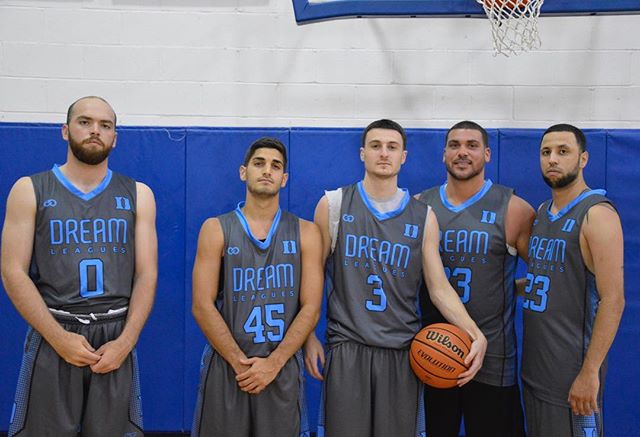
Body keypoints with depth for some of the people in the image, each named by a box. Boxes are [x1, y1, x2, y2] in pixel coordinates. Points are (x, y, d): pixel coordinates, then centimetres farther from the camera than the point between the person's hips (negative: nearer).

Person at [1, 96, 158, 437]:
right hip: (53, 336, -1)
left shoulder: (138, 195, 6)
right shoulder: (30, 190, 2)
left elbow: (147, 274, 1)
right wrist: (59, 337, -12)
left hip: (116, 338, 1)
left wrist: (125, 341, -10)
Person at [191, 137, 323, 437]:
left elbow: (311, 308, -2)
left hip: (282, 369, 1)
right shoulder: (216, 229, 1)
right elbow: (202, 306, -5)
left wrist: (273, 363, -11)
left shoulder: (305, 233, 3)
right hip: (226, 367, 0)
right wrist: (239, 362, -12)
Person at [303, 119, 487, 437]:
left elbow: (439, 288, 4)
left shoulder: (423, 217, 5)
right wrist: (308, 337, -1)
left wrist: (475, 334, -10)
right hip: (347, 348, -1)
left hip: (403, 352, 2)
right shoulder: (334, 204, 1)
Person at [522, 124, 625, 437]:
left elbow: (613, 300, -19)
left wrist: (590, 372, -21)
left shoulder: (597, 213, -14)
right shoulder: (542, 212, 10)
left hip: (572, 371, -7)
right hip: (533, 365, 7)